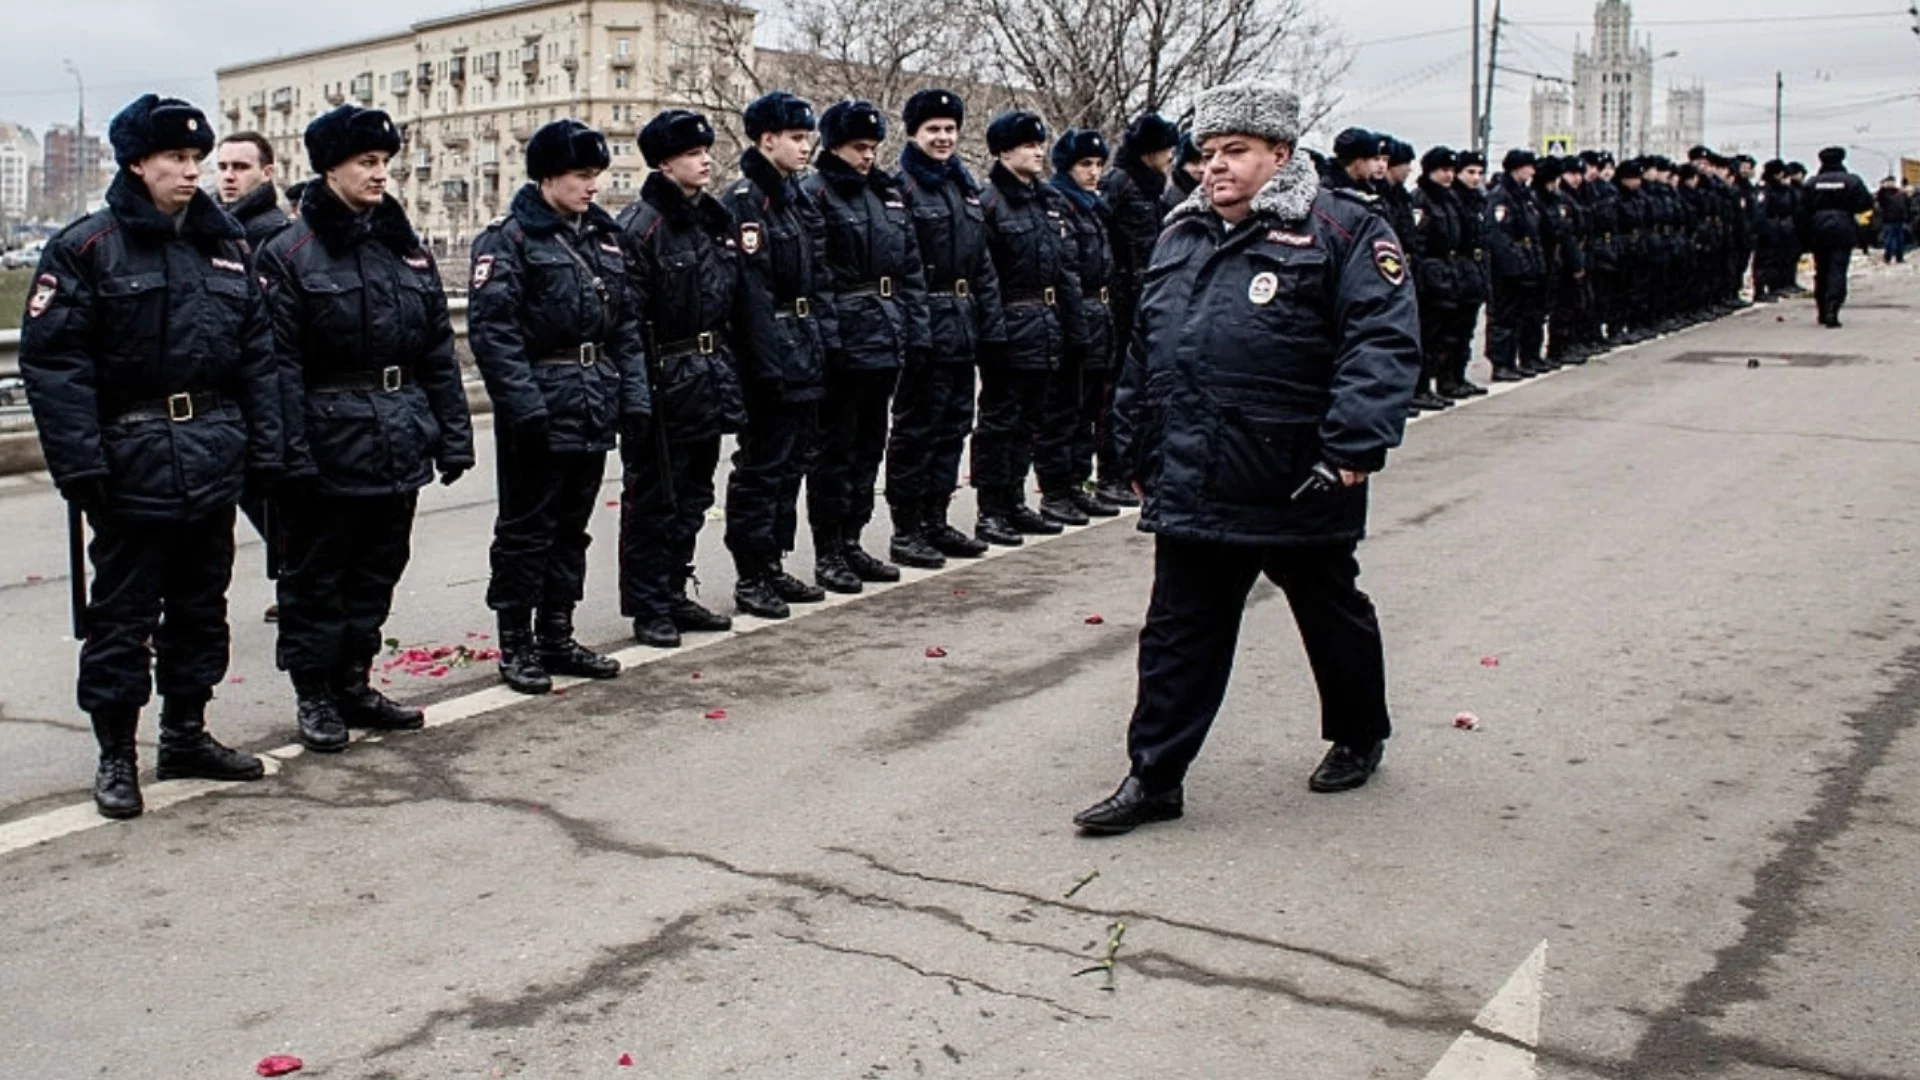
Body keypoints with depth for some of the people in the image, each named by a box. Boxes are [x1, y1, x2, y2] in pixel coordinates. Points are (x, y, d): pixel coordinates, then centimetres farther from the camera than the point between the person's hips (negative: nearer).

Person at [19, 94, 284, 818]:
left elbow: (257, 353, 11)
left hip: (214, 463, 6)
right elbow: (52, 360, -11)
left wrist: (264, 446, 5)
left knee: (200, 608, 15)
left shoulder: (224, 244, 10)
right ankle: (115, 757, 15)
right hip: (132, 464, -5)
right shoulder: (86, 248, -6)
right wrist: (79, 461, -18)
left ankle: (186, 735, 29)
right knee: (121, 618, 3)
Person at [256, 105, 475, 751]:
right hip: (330, 445, -6)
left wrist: (453, 437, 6)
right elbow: (280, 365, -12)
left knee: (377, 571, 14)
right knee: (317, 575, 6)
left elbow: (439, 352, 11)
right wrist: (292, 455, -18)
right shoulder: (290, 254, -6)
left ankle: (353, 685, 28)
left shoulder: (405, 248, 10)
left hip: (398, 444, 6)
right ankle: (314, 696, 19)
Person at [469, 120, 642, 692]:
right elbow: (491, 328, -16)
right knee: (526, 531, 2)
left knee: (571, 528, 14)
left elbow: (626, 324, 15)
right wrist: (524, 405, -22)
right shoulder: (509, 238, -8)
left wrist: (634, 396, 6)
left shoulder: (604, 236, 14)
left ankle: (557, 638, 25)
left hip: (595, 410, 7)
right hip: (539, 413, -7)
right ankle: (517, 647, 12)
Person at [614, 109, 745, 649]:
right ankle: (647, 608, 12)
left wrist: (730, 375, 14)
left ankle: (674, 595, 26)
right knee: (652, 499, 2)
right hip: (665, 384, -8)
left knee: (692, 497, 15)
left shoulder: (717, 220, 13)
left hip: (709, 381, 8)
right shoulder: (640, 226, -12)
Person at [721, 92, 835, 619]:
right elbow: (752, 292, -19)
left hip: (806, 357, 9)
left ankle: (773, 565, 24)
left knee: (791, 464, 14)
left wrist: (826, 344, 9)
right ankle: (750, 579, 7)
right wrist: (772, 363, -23)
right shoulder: (742, 203, -12)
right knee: (761, 468, -2)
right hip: (770, 361, -9)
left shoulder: (798, 199, 16)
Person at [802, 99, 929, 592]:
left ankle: (851, 542, 23)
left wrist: (917, 330, 8)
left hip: (886, 341, 7)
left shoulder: (888, 194, 15)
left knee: (869, 444, 13)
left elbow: (911, 269, 15)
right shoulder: (815, 194, -7)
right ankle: (827, 553, 8)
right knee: (836, 446, -1)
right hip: (844, 342, -7)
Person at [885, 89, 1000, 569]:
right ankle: (906, 531, 7)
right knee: (916, 430, -2)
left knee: (953, 427, 12)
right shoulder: (900, 187, -8)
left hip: (963, 328, 8)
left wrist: (992, 323, 11)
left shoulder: (965, 187, 16)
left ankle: (936, 522, 23)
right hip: (925, 328, -8)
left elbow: (983, 263, 17)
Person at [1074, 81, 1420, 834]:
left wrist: (1353, 447, -24)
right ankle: (1154, 778, 12)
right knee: (1179, 632, 5)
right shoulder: (1181, 237, 13)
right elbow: (1144, 353, 18)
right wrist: (1138, 452, 18)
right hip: (1192, 486, 5)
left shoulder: (1342, 232, -6)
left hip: (1298, 487, -4)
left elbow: (1384, 342, -16)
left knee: (1332, 615, 16)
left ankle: (1359, 737, 39)